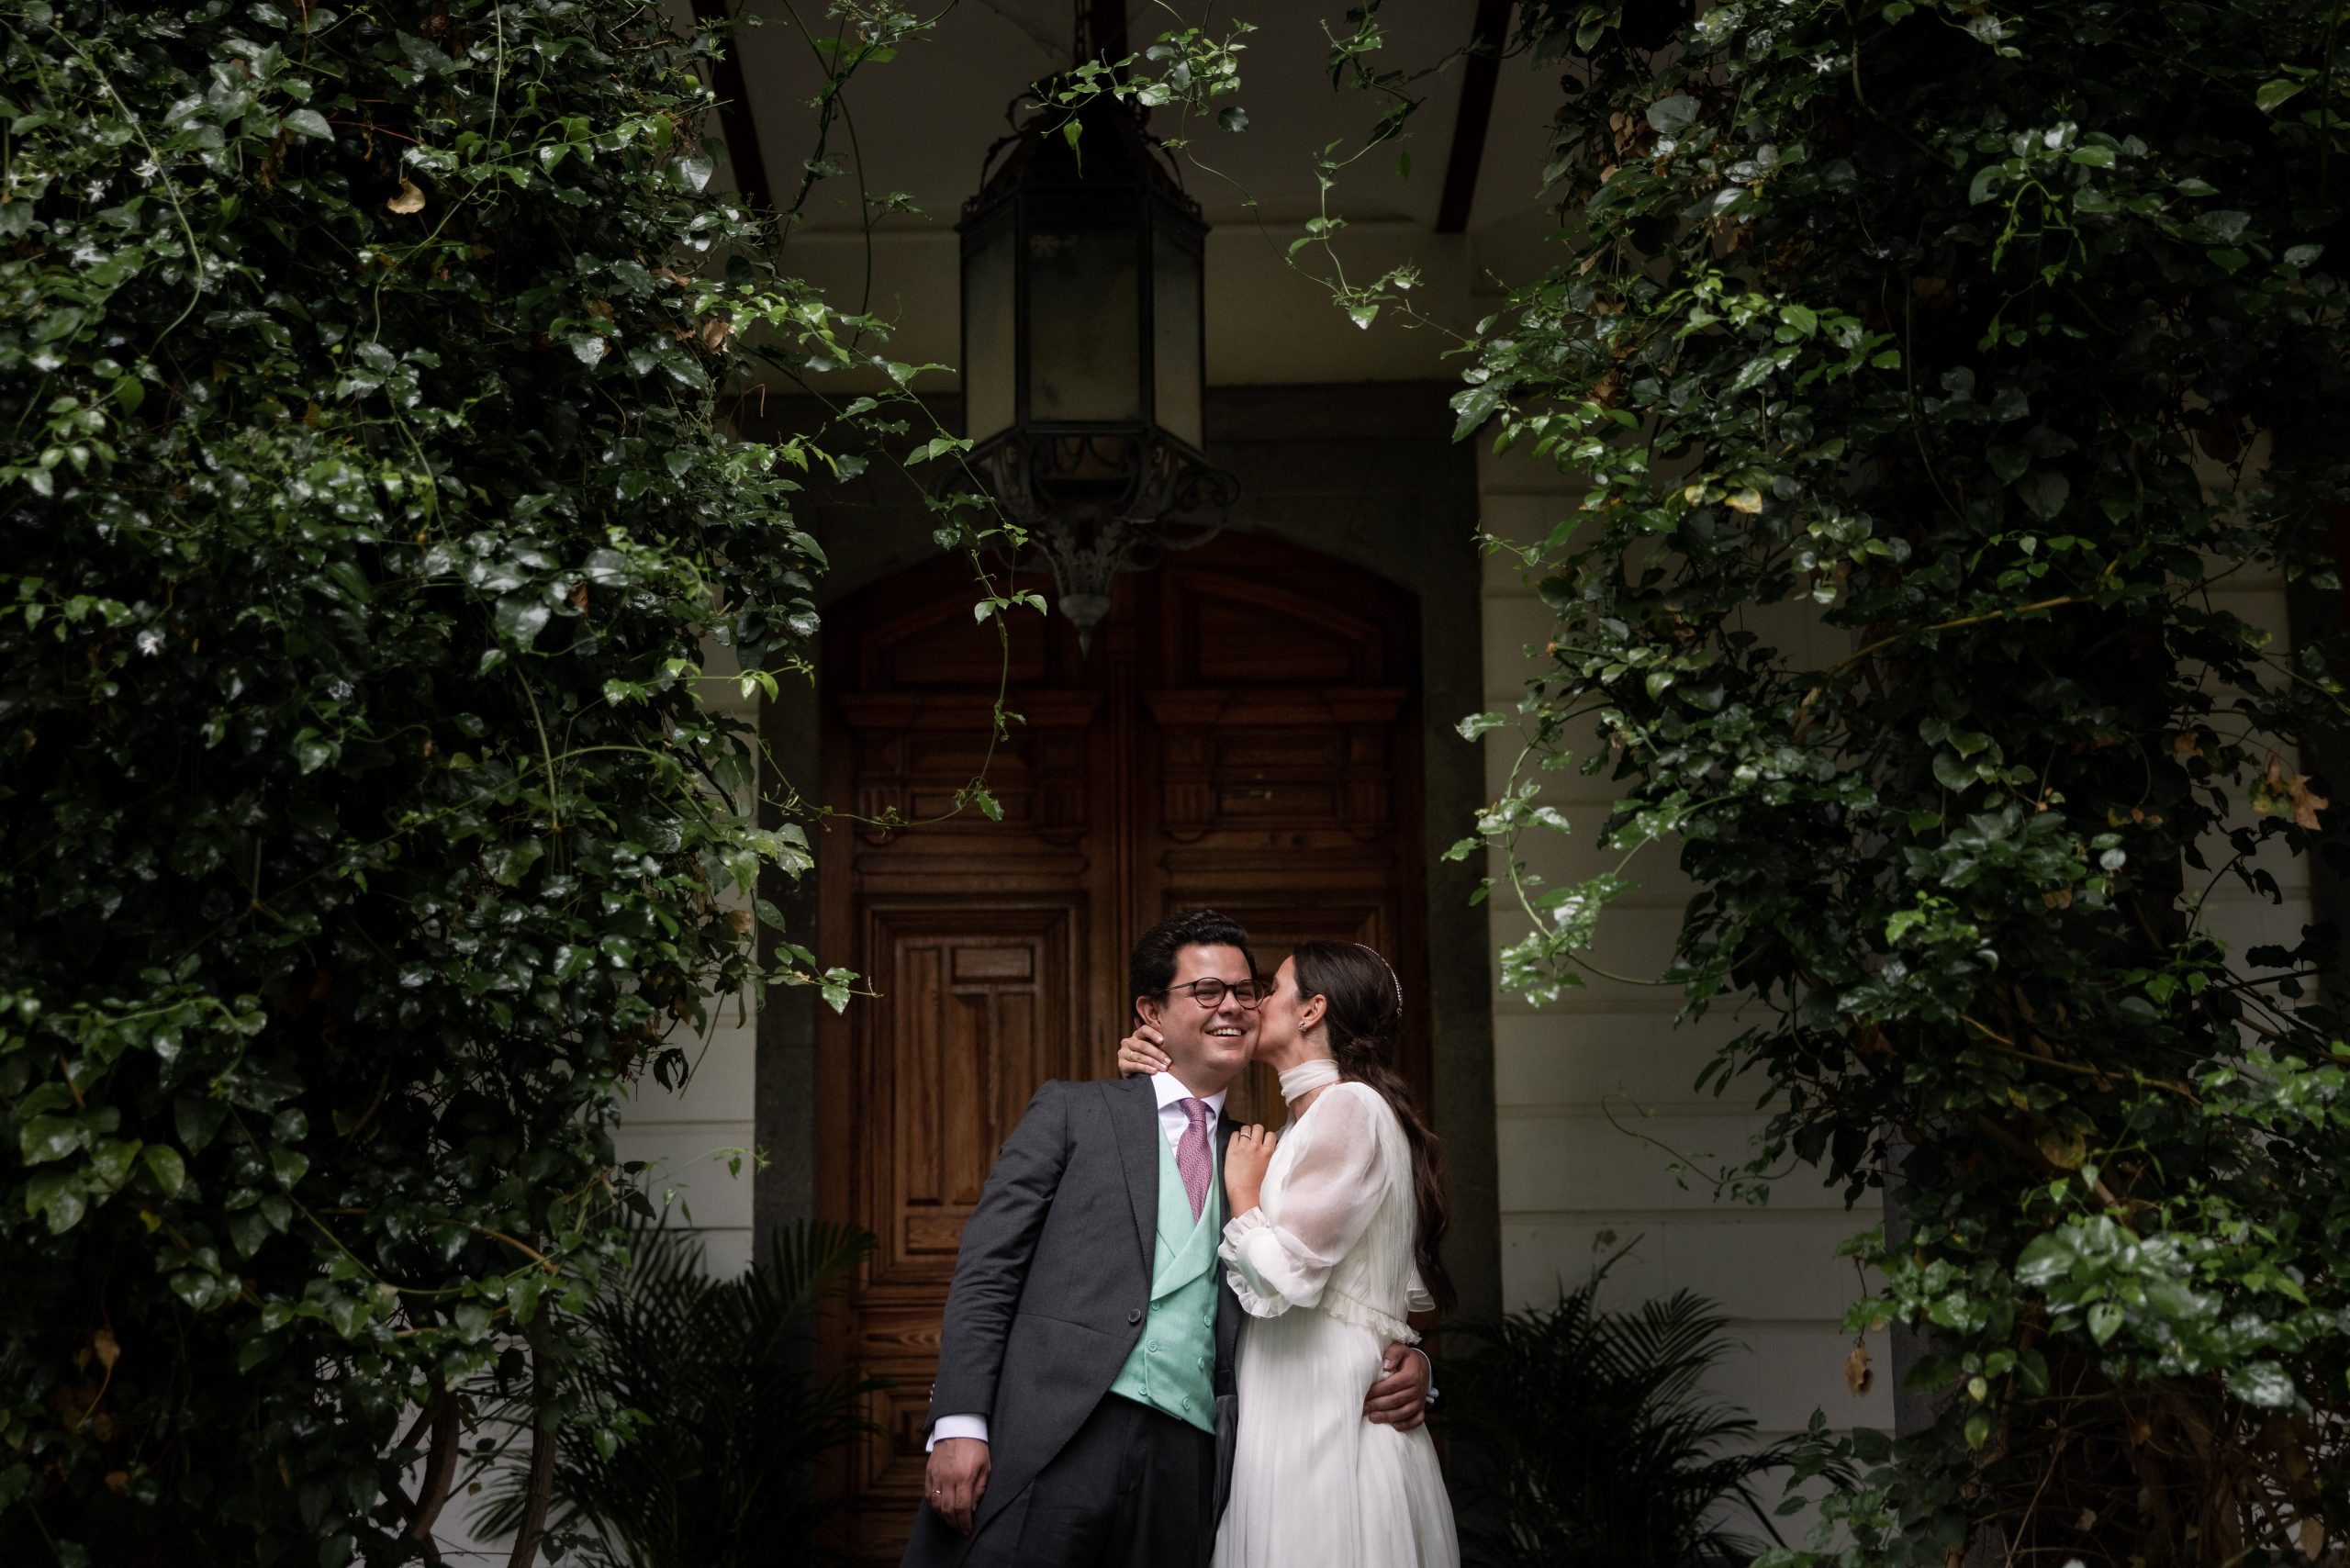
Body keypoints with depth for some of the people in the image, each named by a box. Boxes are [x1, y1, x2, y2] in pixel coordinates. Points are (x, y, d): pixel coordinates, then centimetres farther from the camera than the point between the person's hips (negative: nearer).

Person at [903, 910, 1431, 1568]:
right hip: (1050, 1441, -3)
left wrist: (1401, 1366, 0)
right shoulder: (1072, 1110, 10)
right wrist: (958, 1425, -10)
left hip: (1186, 1464, 3)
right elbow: (986, 1269, 2)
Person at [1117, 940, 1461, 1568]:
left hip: (1328, 1423, -9)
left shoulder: (1351, 1108, -13)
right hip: (1291, 1417, 9)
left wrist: (1244, 1192, -3)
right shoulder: (1305, 1127, 16)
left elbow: (1279, 1277, -20)